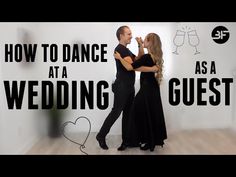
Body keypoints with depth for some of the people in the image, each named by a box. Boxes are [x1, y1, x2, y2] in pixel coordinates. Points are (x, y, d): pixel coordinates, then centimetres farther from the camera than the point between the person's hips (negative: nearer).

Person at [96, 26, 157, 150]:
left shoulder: (127, 50, 18)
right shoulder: (120, 49, -14)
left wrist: (141, 46, 5)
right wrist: (151, 69, -24)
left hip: (129, 87, 9)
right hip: (121, 87, -9)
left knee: (127, 113, 9)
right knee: (116, 112, -4)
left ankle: (126, 140, 15)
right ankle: (101, 135, 9)